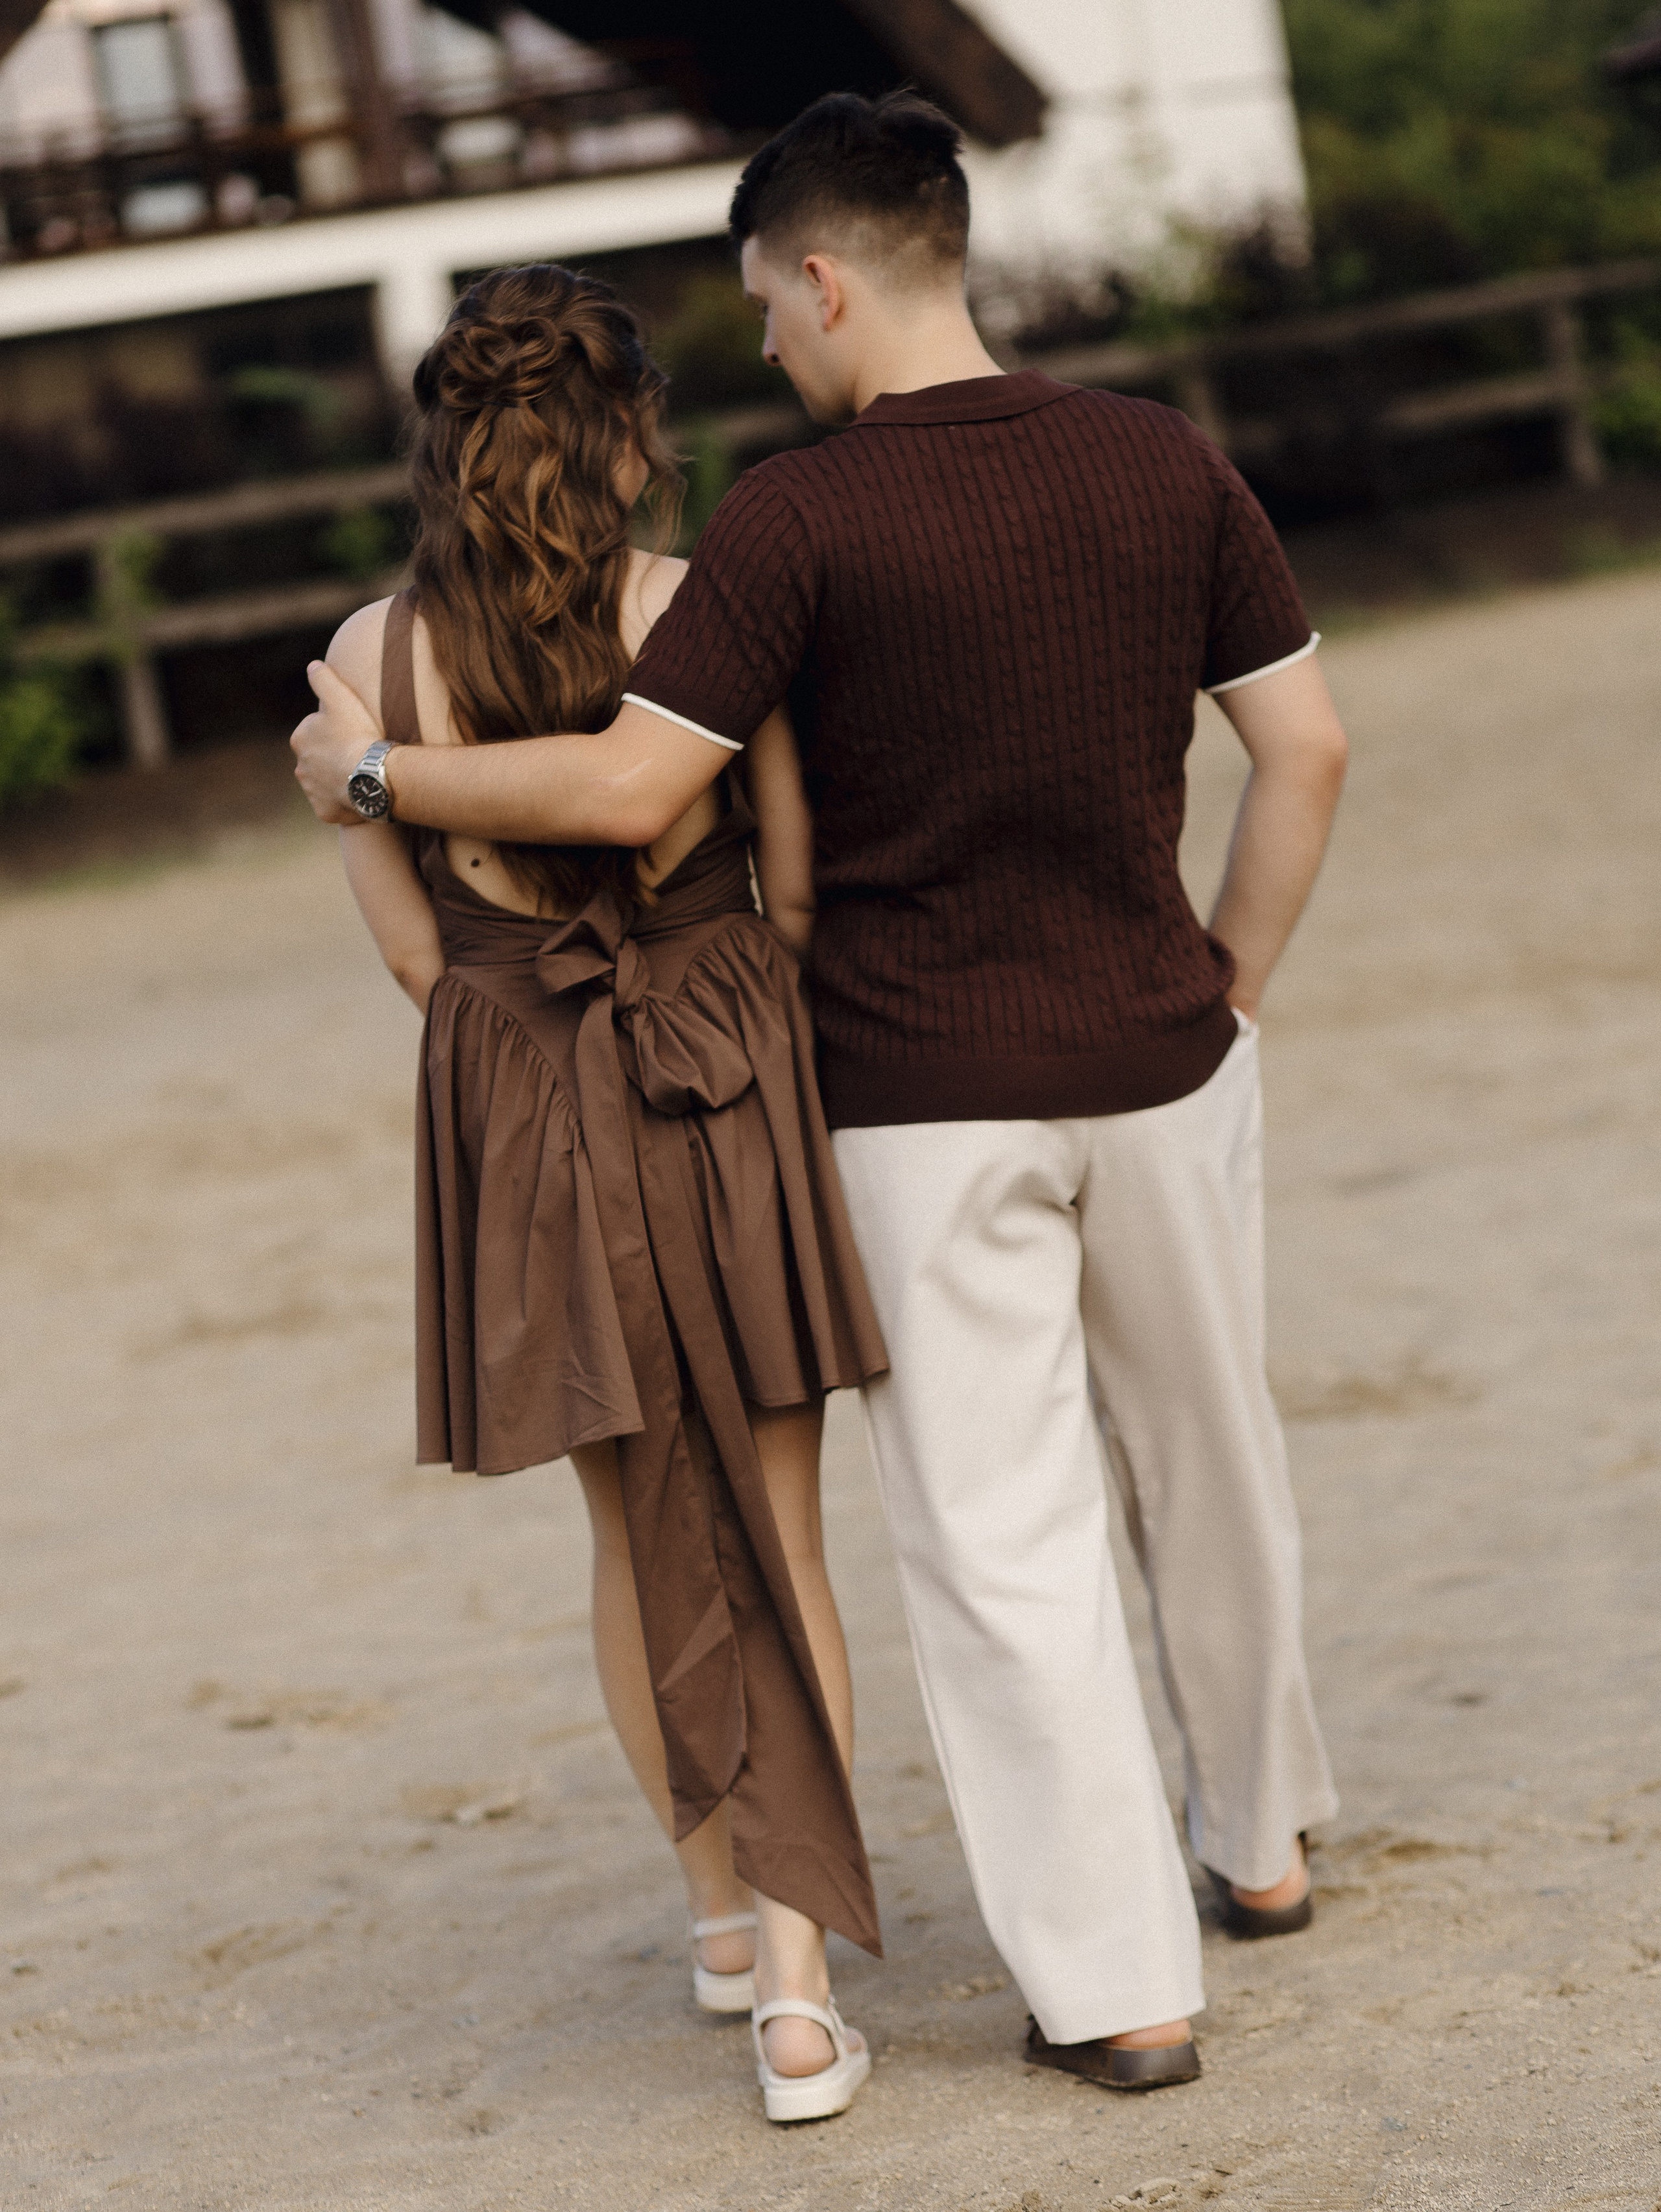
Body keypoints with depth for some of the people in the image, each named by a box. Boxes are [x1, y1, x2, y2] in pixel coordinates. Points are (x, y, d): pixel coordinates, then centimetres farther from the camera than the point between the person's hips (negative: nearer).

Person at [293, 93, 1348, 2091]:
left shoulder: (796, 521, -14)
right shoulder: (1164, 466, 0)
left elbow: (630, 788, -17)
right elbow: (1305, 745, 1)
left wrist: (379, 772, -3)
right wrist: (1229, 986, 11)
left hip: (920, 1097, -4)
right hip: (1153, 1062, 5)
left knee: (1001, 1545, 3)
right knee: (1205, 1460, 22)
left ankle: (1116, 1982, 6)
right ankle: (1259, 1834, 41)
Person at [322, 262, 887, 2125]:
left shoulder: (373, 661, -5)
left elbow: (414, 949, 1)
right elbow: (804, 887, -3)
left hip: (521, 1128, 2)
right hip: (733, 1096, -2)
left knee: (643, 1536, 19)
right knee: (776, 1537, 7)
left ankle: (720, 1905, 32)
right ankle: (796, 1972, -4)